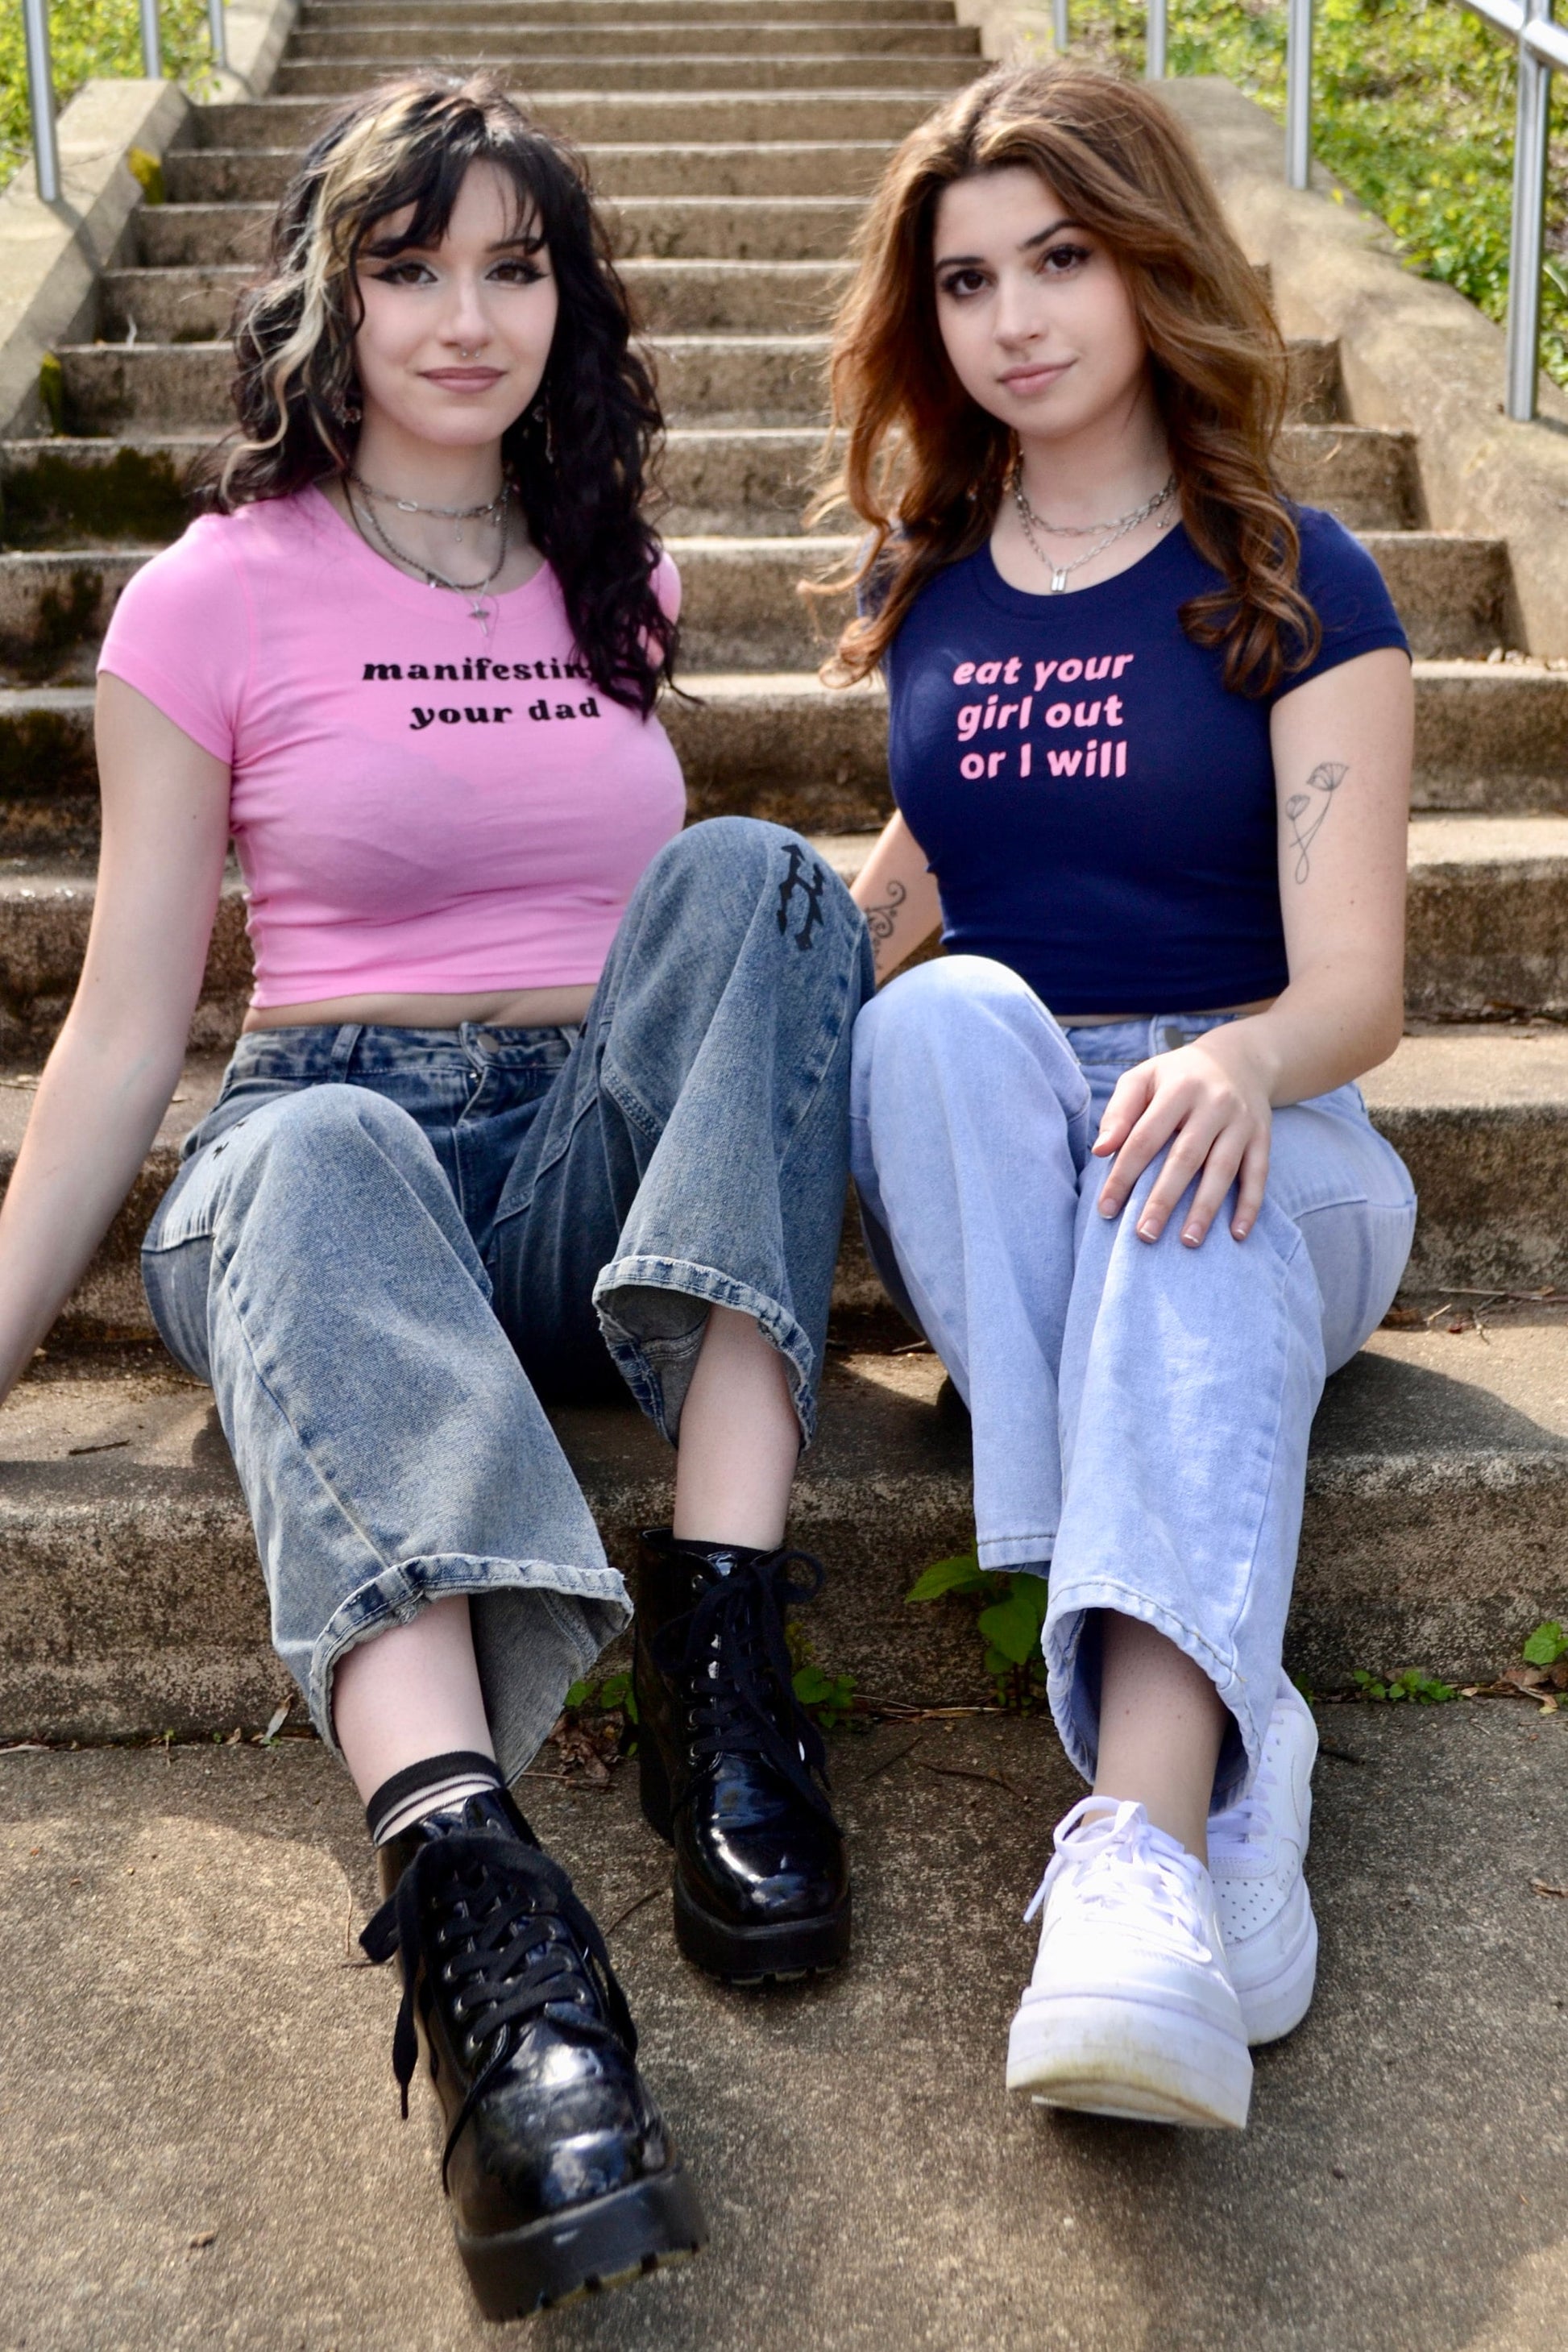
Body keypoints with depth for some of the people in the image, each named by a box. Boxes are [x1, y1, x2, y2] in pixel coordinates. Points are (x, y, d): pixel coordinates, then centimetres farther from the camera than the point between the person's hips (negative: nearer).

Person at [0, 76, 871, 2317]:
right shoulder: (218, 599, 4)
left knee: (752, 872, -25)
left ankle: (720, 1636, -37)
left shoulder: (617, 586, 17)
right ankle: (472, 1895, -58)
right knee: (315, 1168, -38)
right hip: (342, 1141, -3)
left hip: (609, 1168, 3)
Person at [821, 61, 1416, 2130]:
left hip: (1258, 1136, -2)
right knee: (951, 1011, -33)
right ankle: (1225, 1736, -43)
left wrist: (1234, 1062, -32)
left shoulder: (1292, 585, 1)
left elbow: (1354, 987, -9)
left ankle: (1143, 1847, -58)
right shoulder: (923, 582, 13)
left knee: (1192, 1219, -39)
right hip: (965, 1141, 3)